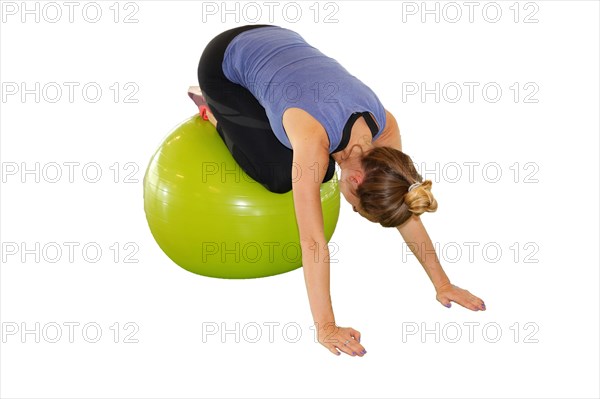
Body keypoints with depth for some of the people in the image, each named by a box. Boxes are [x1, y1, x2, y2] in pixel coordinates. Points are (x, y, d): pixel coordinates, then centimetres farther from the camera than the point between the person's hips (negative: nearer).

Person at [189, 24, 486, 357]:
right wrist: (325, 327, -38)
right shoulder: (314, 139, -39)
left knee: (321, 172, 3)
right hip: (224, 64, -5)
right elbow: (312, 241, -39)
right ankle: (214, 113, 17)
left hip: (280, 44, 6)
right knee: (278, 178, -8)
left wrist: (442, 283, -6)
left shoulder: (385, 127, -20)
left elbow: (406, 214, -9)